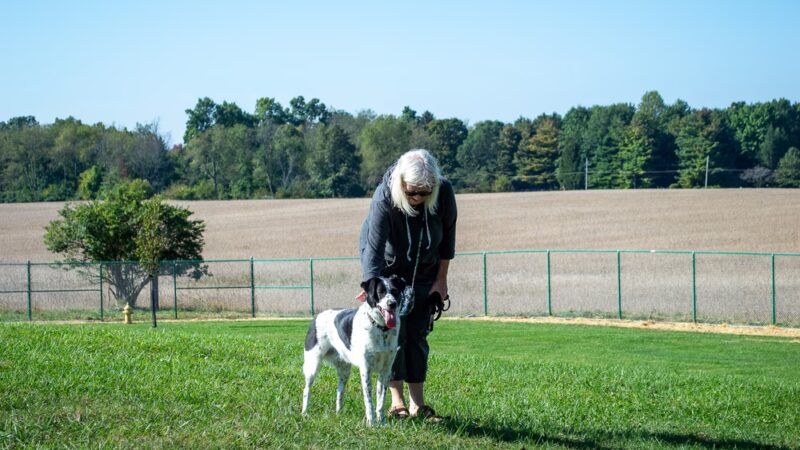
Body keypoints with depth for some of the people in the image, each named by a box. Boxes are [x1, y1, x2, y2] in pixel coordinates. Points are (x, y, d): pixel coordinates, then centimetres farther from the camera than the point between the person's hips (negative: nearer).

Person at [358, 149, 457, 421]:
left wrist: (441, 280, -5)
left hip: (424, 271, 3)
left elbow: (448, 235, -9)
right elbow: (374, 248, -34)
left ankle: (417, 404, 6)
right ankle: (397, 402, -6)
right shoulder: (384, 197, -33)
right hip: (388, 267, -3)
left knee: (418, 334, 3)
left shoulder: (444, 192, -24)